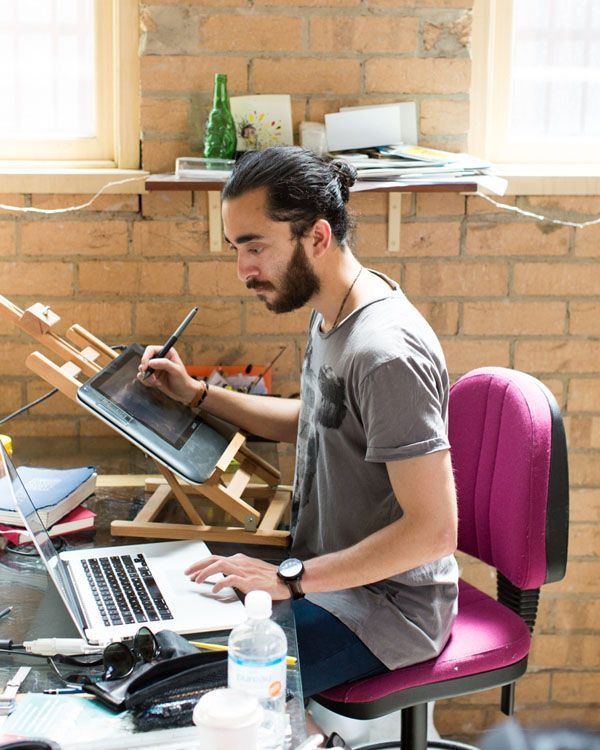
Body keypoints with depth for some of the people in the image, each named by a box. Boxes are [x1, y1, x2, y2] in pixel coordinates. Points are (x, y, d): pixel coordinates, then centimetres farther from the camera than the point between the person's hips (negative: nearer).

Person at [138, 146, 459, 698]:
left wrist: (290, 578, -27)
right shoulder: (331, 315, 3)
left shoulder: (385, 353, -28)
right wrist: (197, 394, 11)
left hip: (385, 606, -9)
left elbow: (434, 529, -29)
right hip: (328, 569, 9)